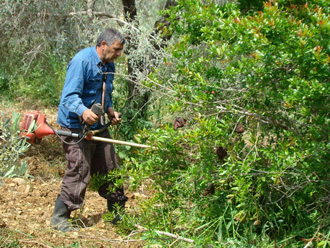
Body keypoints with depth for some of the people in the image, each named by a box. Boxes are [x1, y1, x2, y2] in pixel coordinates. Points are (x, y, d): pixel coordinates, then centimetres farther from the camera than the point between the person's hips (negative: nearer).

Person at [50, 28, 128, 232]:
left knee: (110, 169, 13)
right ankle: (60, 218, 2)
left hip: (98, 126, 9)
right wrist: (83, 112, -42)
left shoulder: (109, 66, 11)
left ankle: (117, 214, 26)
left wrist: (110, 111, 7)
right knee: (79, 173, -10)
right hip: (76, 126, -9)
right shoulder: (82, 61, -18)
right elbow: (70, 96, -25)